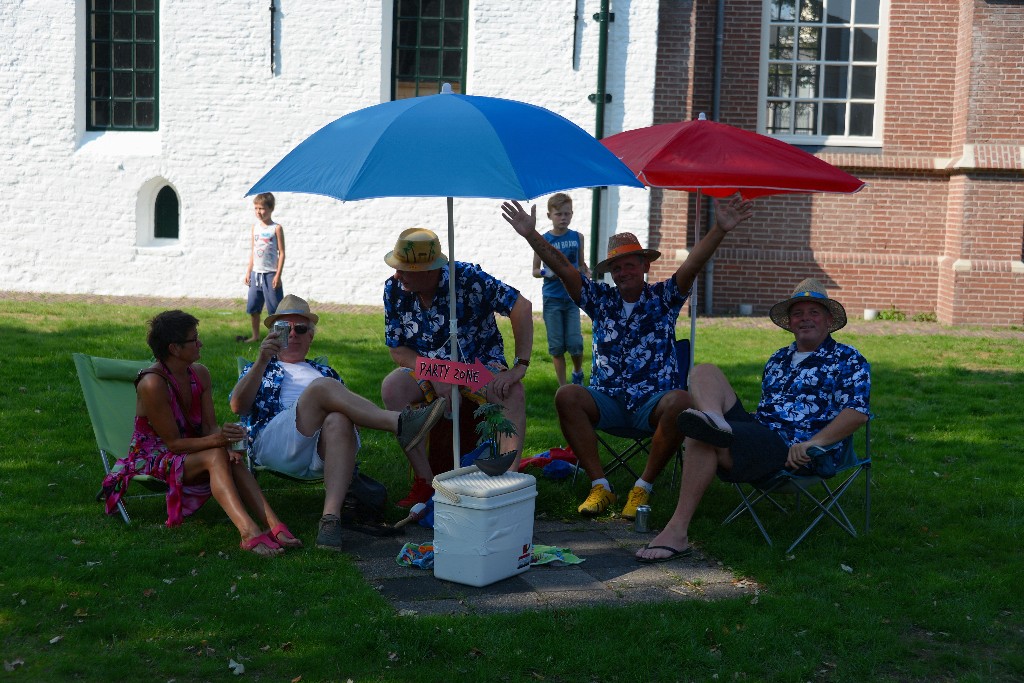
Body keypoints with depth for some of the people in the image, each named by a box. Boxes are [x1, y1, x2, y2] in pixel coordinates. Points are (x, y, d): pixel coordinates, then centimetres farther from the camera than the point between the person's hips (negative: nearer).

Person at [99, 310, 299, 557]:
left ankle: (272, 525, -39)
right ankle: (249, 532, -51)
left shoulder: (200, 374, 1)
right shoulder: (152, 383, -22)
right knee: (215, 456, -33)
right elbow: (173, 442, -21)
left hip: (189, 451, 6)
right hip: (153, 456, -6)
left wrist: (226, 439, -25)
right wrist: (216, 440, -35)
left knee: (232, 459, -26)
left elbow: (209, 426, -1)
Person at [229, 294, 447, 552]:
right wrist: (262, 361, -3)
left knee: (338, 421, -37)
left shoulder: (326, 372, 39)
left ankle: (331, 516, -51)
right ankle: (398, 423, -40)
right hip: (274, 442, -2)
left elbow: (346, 406, 24)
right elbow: (238, 406, 9)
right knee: (322, 386, -28)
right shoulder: (258, 370, 32)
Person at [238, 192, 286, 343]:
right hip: (256, 273, 6)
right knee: (252, 308, 10)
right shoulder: (255, 227, 9)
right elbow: (252, 251, 15)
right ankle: (255, 336, 22)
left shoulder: (276, 229, -7)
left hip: (270, 274, -6)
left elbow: (281, 253, -9)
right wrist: (248, 272, 12)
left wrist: (278, 275, -14)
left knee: (275, 308, -2)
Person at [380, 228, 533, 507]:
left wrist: (520, 367, -25)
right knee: (392, 388, -28)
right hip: (428, 369, 3)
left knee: (514, 393, -33)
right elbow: (398, 350, -3)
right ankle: (424, 481, -24)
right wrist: (435, 376, -20)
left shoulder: (466, 278, -20)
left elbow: (522, 307, -20)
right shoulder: (394, 290, -9)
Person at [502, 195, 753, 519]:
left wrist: (720, 230, -26)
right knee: (566, 396, -26)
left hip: (652, 402, -2)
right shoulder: (600, 298, 11)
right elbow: (563, 267, 2)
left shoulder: (663, 297, 6)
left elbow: (692, 264, -10)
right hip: (606, 401, 2)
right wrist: (531, 234, -10)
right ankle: (600, 487, -21)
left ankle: (643, 488, -20)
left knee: (680, 402, -34)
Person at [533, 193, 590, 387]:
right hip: (552, 299, -1)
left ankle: (578, 372, 24)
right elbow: (535, 271, 3)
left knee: (575, 343, -6)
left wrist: (588, 275, -3)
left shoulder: (577, 237, 4)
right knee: (557, 346, 1)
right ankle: (563, 387, 12)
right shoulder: (543, 240, -2)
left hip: (572, 298, 1)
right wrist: (548, 273, -17)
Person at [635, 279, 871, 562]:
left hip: (788, 450, -8)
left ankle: (677, 532, -32)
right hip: (755, 429, 8)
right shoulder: (778, 359, 29)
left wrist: (811, 443, -21)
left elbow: (858, 412, -8)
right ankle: (715, 423, -34)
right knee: (704, 372, -2)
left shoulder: (848, 360, 7)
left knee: (702, 440, -32)